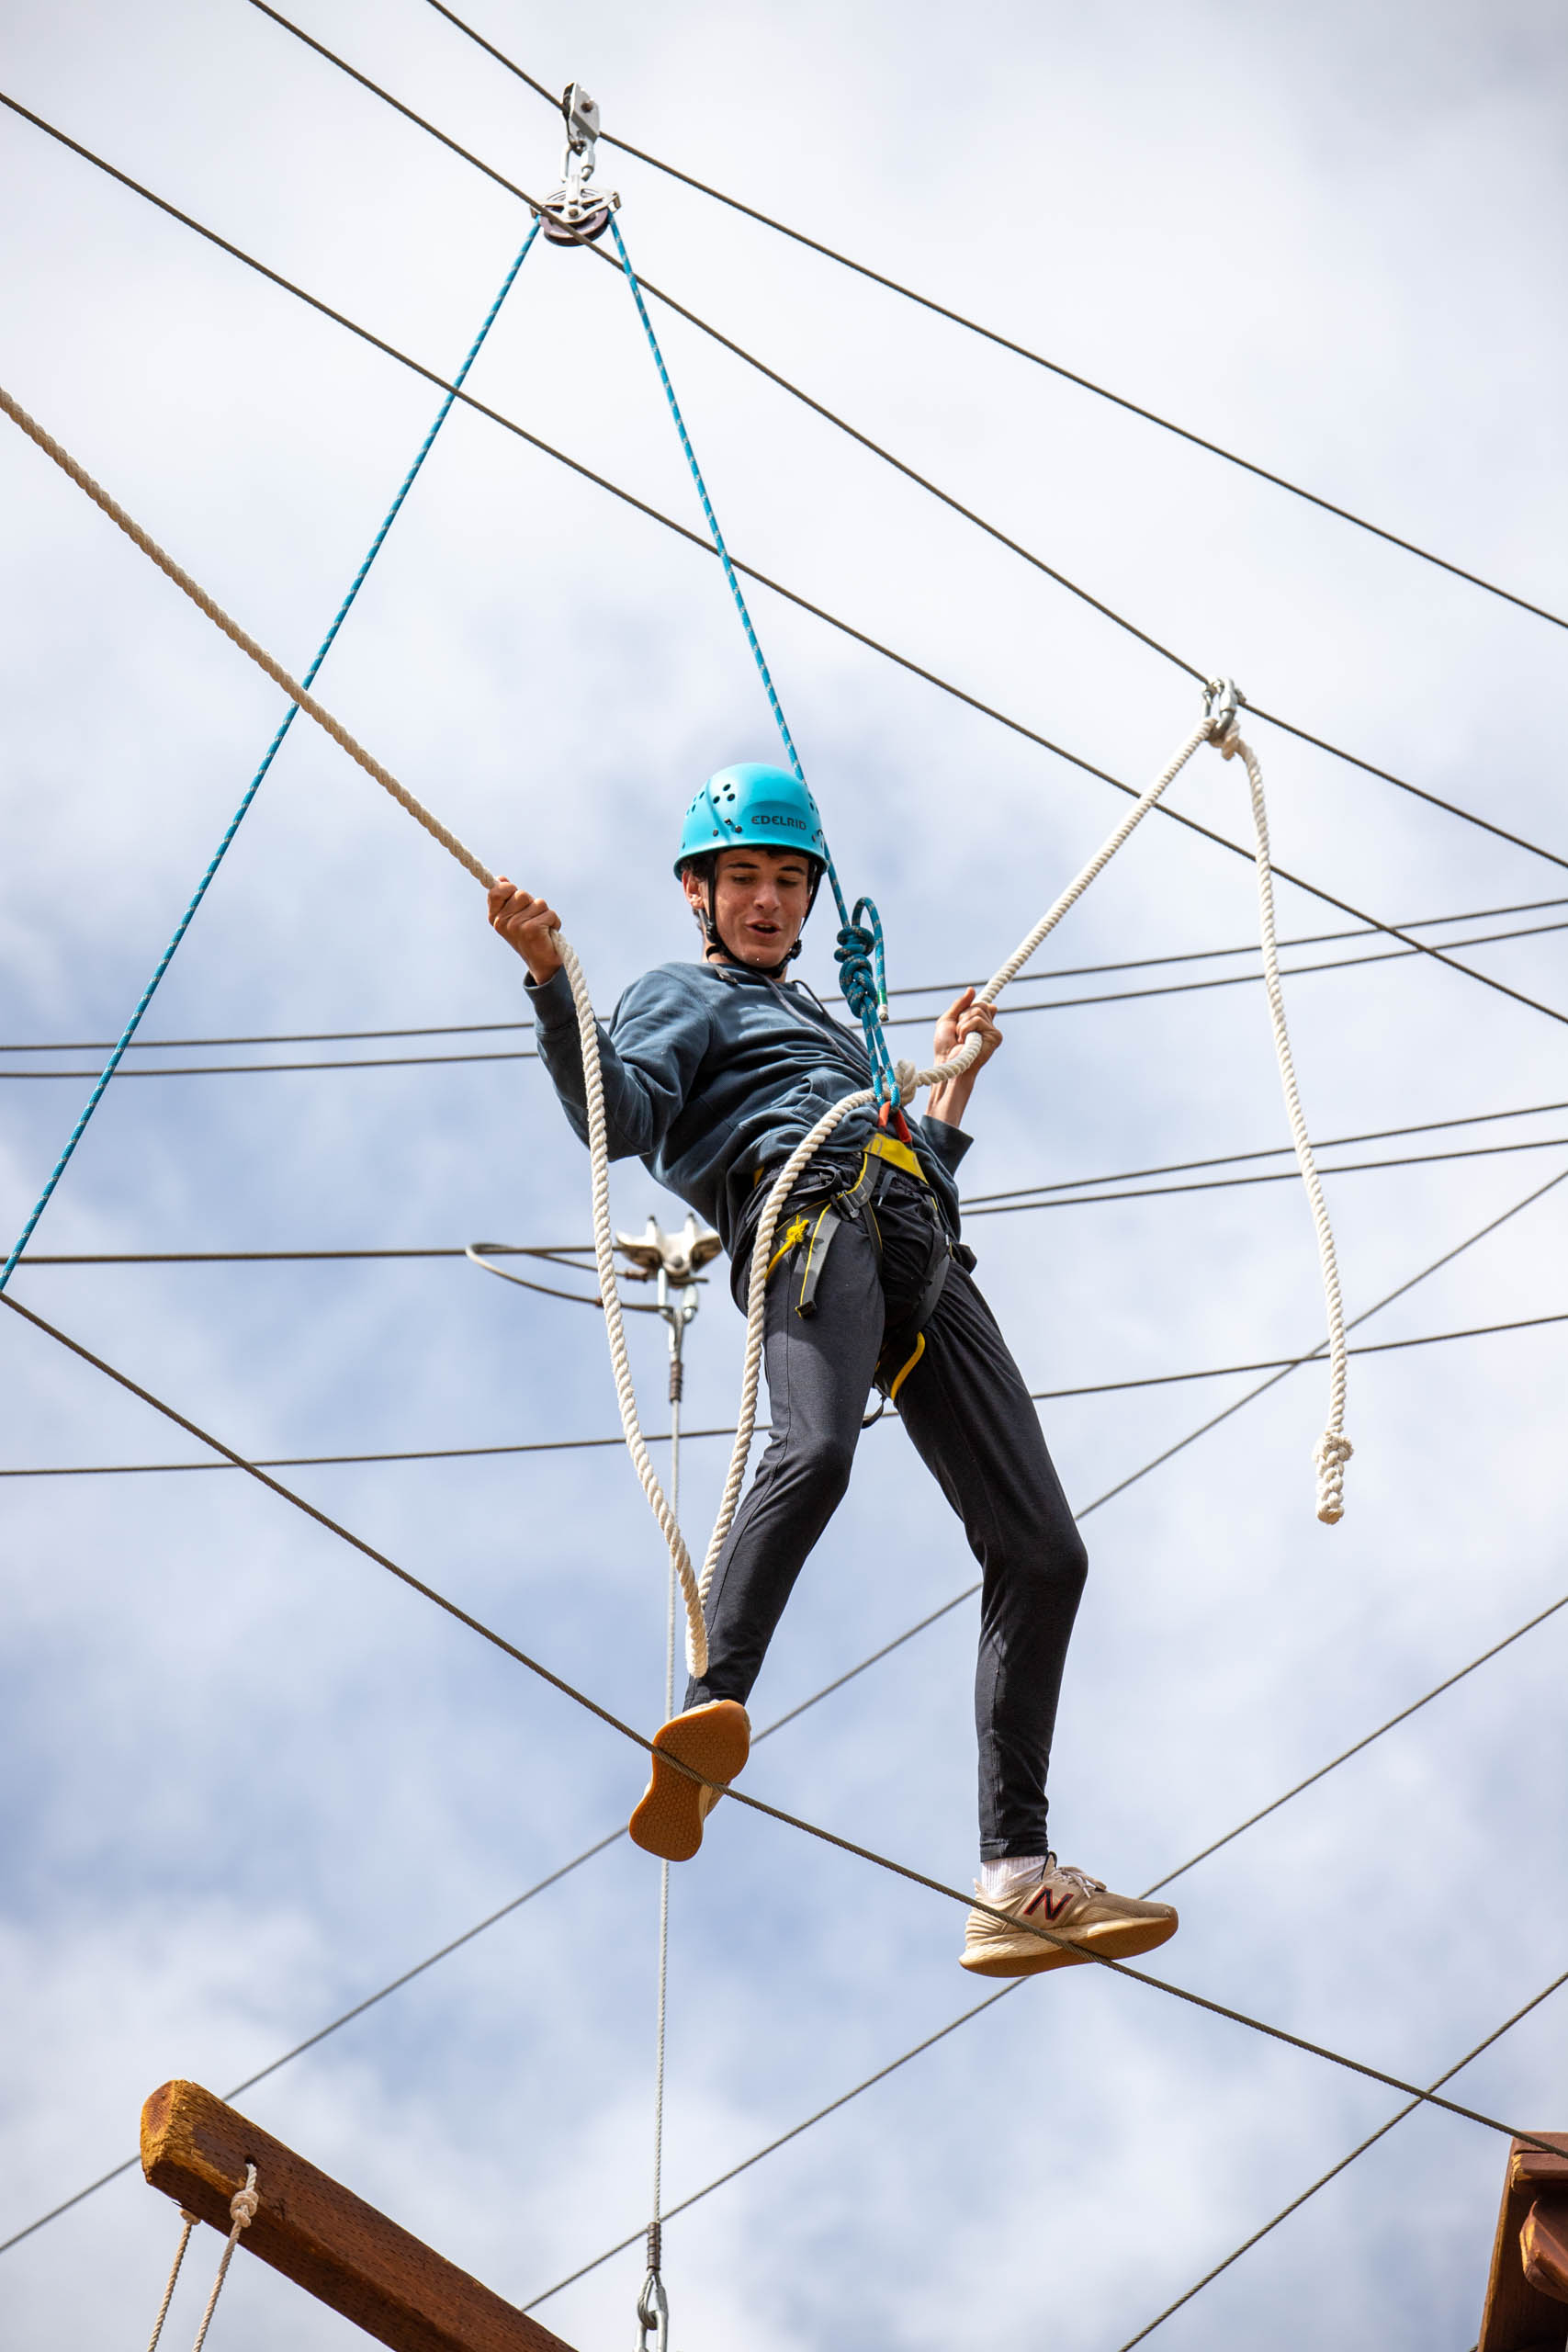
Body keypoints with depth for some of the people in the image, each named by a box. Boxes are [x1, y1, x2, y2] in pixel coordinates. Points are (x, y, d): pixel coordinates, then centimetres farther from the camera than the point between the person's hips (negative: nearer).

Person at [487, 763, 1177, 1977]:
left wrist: (956, 1071, 50)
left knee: (1041, 1550, -6)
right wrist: (550, 977, -13)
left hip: (921, 1255, 7)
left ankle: (1017, 1878, -9)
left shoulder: (825, 1026, 42)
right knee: (817, 1447, -40)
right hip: (808, 1218, -6)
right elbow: (621, 1117, -2)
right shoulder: (683, 994, 21)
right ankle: (712, 1717, -47)